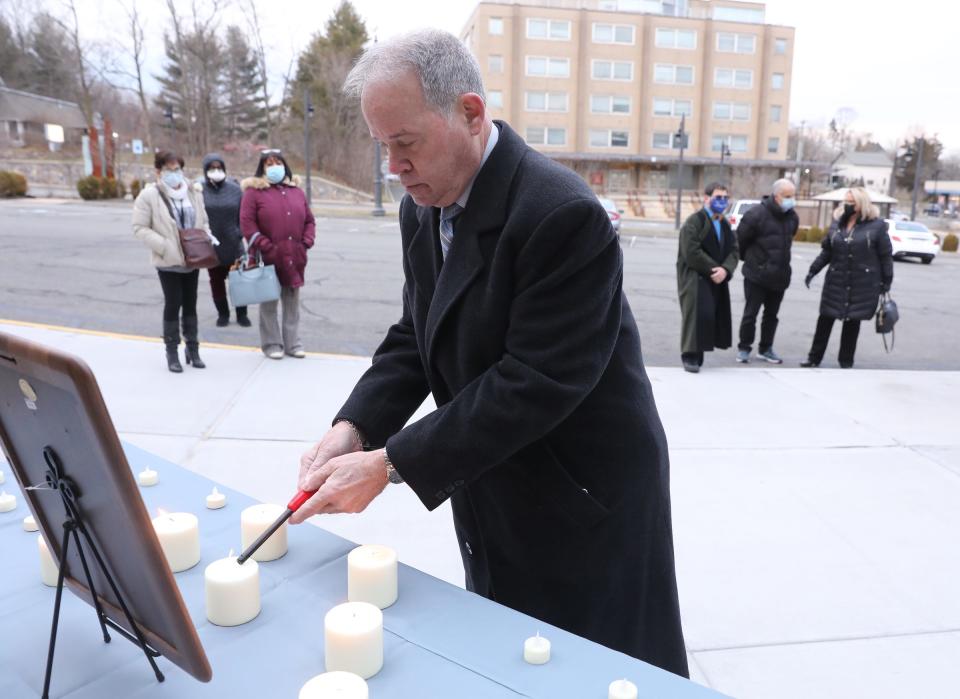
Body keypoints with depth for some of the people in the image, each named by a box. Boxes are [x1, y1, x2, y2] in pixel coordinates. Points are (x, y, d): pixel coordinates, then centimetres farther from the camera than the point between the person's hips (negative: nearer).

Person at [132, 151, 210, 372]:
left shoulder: (193, 192, 6)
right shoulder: (149, 195, -9)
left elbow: (203, 222, 14)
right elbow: (140, 228, -10)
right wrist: (164, 246, -21)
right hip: (168, 261, -4)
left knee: (190, 303, 12)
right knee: (173, 304, -1)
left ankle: (192, 348, 24)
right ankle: (172, 352, 13)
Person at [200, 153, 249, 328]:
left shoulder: (234, 189, 1)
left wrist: (239, 234, -3)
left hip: (233, 246, 1)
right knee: (216, 281, 11)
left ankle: (242, 314, 21)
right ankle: (223, 314, 26)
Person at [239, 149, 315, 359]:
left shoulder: (296, 190, 15)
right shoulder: (254, 191, 0)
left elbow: (309, 220, 16)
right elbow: (246, 223, -8)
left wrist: (306, 242, 1)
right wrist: (265, 246, -14)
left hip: (294, 258, 4)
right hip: (269, 257, -4)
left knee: (292, 302, 10)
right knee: (269, 303, 3)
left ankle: (292, 343, 19)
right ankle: (272, 344, 13)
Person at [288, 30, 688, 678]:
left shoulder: (562, 214, -26)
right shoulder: (424, 206, 1)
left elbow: (535, 382, -28)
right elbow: (416, 335, 5)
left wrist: (390, 464, -27)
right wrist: (354, 427, -11)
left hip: (584, 501, -7)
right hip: (494, 496, 8)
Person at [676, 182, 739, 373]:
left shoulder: (725, 225, 17)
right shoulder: (694, 221, -8)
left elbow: (733, 251, 9)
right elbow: (691, 253, -18)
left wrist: (725, 270, -12)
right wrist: (713, 270, -16)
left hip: (718, 278, 7)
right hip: (694, 277, -7)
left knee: (713, 315, 6)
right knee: (697, 314, -14)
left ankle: (697, 352, 16)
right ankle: (690, 355, -5)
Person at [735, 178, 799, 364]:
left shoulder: (792, 217, 5)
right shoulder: (756, 214, -15)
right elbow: (740, 240, -7)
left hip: (780, 275, 6)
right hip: (757, 274, -6)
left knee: (771, 314, 14)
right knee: (750, 313, 0)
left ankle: (765, 349, 26)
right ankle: (744, 348, 14)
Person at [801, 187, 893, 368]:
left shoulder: (877, 225, -5)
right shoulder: (837, 223, 7)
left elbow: (885, 256, -3)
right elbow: (826, 251, 10)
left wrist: (886, 281, -4)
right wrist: (813, 270, 3)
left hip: (862, 284, -3)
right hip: (836, 282, 3)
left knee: (853, 321, 7)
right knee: (825, 318, 5)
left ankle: (846, 361, 19)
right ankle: (815, 357, 15)